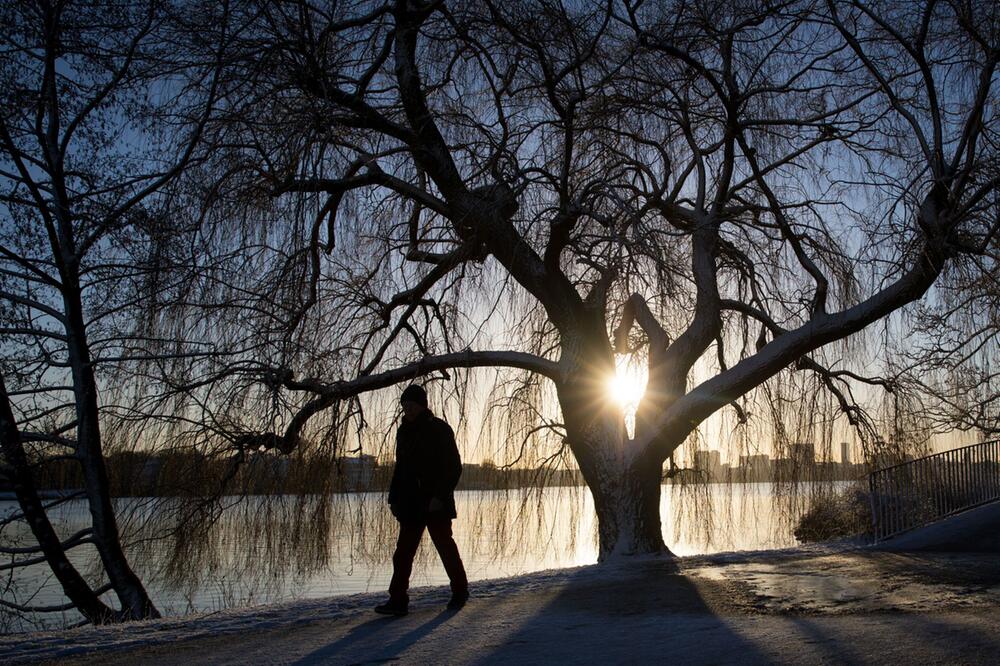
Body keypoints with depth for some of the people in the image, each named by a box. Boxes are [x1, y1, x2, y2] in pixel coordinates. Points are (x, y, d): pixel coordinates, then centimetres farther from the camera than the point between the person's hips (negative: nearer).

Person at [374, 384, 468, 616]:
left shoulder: (440, 430, -8)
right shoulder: (404, 431, 11)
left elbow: (454, 467, -10)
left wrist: (440, 496, -18)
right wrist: (394, 498, 11)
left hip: (436, 504, -6)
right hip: (410, 504, 6)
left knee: (445, 546, 5)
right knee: (403, 551, 0)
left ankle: (460, 591, 22)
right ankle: (398, 600, 1)